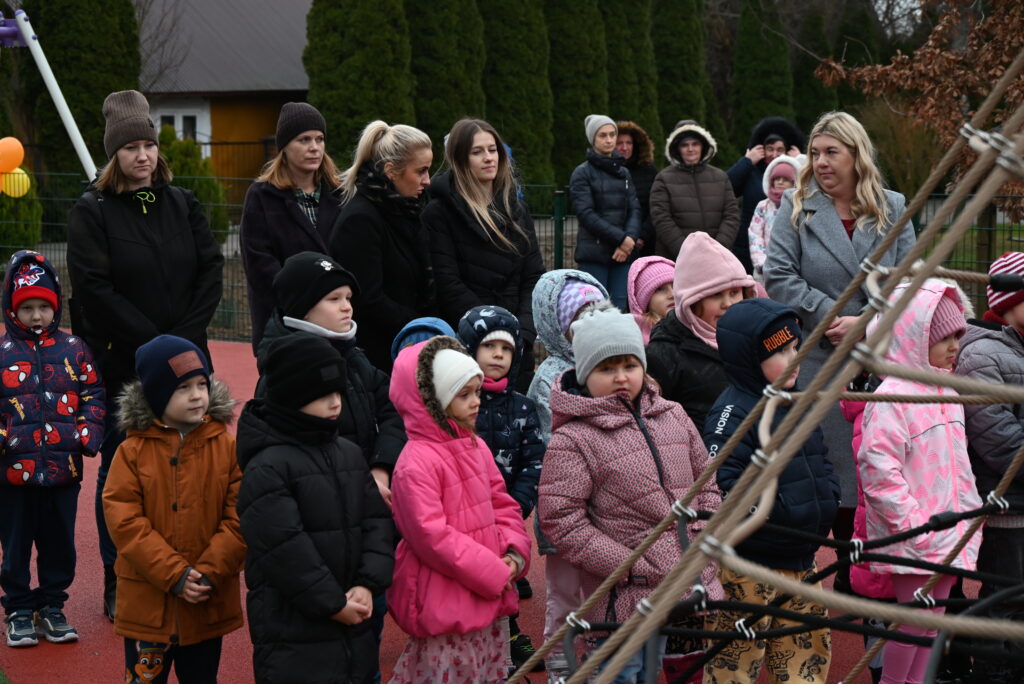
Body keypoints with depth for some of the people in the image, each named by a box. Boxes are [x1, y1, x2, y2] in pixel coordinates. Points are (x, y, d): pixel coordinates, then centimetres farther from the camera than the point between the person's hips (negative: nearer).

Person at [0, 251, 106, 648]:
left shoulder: (74, 350, 5)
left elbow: (93, 394, 9)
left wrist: (88, 431, -4)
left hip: (64, 468, 2)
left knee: (60, 543, 11)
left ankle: (52, 607, 25)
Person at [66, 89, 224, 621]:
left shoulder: (182, 204, 9)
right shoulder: (91, 212, -3)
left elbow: (212, 272, 3)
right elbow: (94, 289, -10)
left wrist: (184, 338, -9)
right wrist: (153, 343, -14)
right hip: (120, 366, -3)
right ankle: (119, 586, 13)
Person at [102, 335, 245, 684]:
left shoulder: (227, 446, -3)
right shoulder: (133, 451, -5)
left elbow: (240, 518, -7)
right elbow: (124, 521, -11)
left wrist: (209, 571, -15)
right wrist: (174, 574, -16)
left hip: (209, 603, 1)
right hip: (147, 602, -1)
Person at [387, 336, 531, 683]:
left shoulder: (476, 447, 9)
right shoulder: (417, 463, -18)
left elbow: (502, 504, 14)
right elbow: (432, 537, -22)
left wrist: (514, 554, -5)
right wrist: (492, 573, -17)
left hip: (492, 600, 8)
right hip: (445, 608, -8)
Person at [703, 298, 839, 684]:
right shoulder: (733, 412, -15)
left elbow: (820, 464, 23)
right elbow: (721, 486, -25)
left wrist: (825, 502, 5)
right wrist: (776, 512, -23)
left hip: (801, 559, 9)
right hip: (748, 565, -9)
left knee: (810, 653, 15)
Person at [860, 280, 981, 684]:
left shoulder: (946, 392, 12)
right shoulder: (891, 397, -17)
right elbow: (879, 470, -22)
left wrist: (971, 513, 14)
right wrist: (913, 524, -21)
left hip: (946, 535, 8)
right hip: (913, 538, -8)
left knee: (932, 618, 14)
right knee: (914, 619, -3)